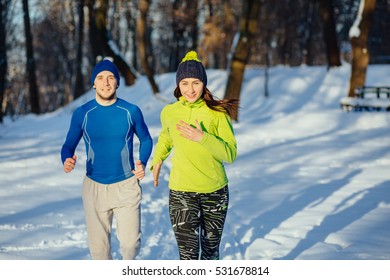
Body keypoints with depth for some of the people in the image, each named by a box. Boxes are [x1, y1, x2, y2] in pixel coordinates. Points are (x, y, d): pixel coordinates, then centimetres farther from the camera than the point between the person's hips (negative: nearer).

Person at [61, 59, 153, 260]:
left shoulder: (131, 111, -4)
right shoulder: (82, 113, -4)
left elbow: (146, 140, 10)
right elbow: (69, 145, 2)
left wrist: (142, 163, -8)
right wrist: (66, 161, -22)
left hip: (127, 185, -1)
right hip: (94, 187, 1)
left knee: (130, 242, -7)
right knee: (98, 246, 5)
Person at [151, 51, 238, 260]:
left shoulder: (217, 113, -6)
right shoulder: (169, 112, 0)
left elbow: (230, 154, -13)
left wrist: (203, 138, -24)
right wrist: (157, 160, 13)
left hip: (215, 191, 0)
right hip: (181, 192, 0)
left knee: (210, 250, 15)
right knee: (188, 256, -10)